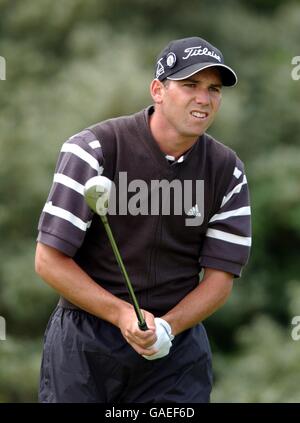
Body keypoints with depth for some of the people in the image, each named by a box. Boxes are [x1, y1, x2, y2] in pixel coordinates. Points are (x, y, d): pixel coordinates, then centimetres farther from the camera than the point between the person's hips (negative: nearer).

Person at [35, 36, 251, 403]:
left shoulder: (227, 172, -1)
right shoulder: (94, 149, -11)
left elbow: (221, 275, 0)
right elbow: (49, 260, -12)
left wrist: (166, 326, -17)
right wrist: (123, 315, -21)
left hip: (179, 342, 2)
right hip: (83, 344, -2)